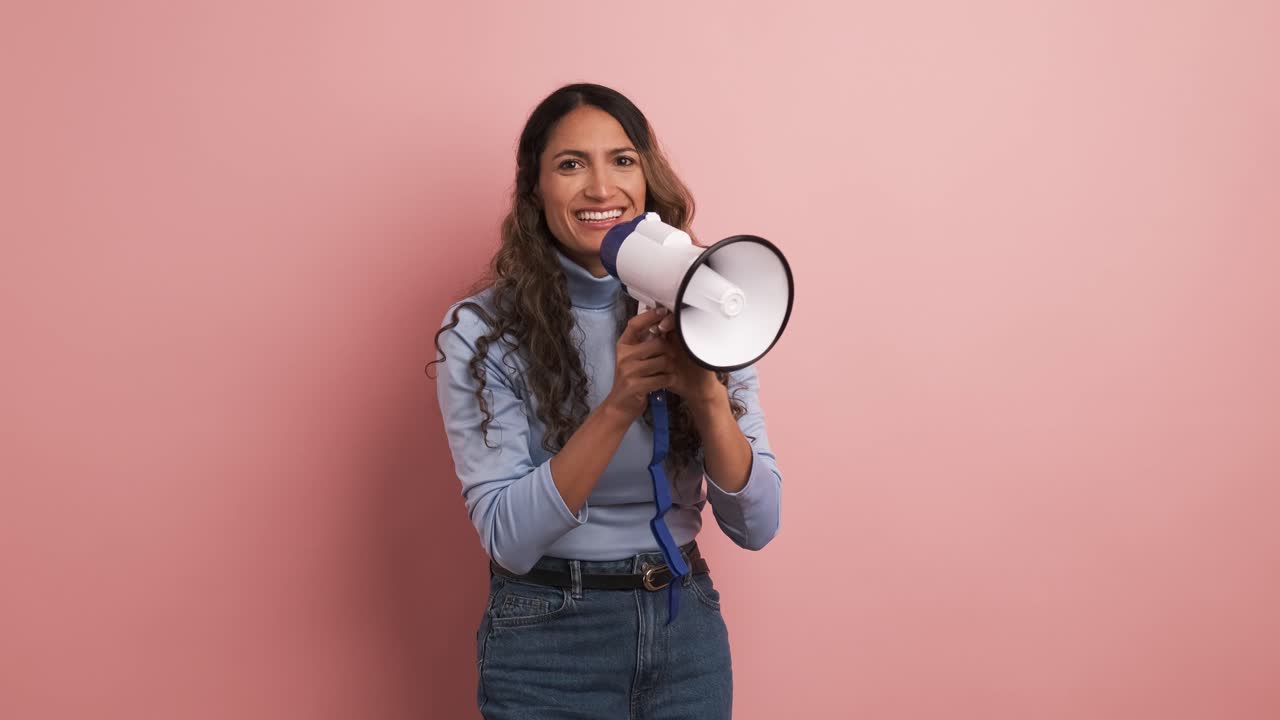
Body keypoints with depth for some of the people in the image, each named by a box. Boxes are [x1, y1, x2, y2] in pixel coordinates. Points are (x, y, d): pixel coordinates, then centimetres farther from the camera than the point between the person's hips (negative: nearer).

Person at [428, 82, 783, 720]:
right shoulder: (480, 332, -10)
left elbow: (756, 525, -6)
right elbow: (509, 537, -16)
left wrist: (707, 397, -23)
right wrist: (618, 406, -27)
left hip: (689, 630, 3)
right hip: (548, 645, -3)